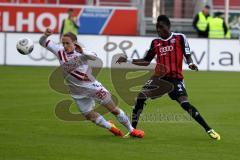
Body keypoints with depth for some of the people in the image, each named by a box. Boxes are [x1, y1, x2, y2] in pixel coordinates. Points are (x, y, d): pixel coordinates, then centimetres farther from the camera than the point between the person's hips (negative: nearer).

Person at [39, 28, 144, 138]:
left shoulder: (81, 53, -12)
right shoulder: (60, 52, -2)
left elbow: (94, 57, -32)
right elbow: (42, 42, -1)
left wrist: (82, 51, -50)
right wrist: (46, 35, -23)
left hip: (92, 86, -4)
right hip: (78, 93, 4)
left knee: (113, 109, 0)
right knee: (90, 116, 7)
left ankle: (132, 130, 14)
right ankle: (111, 127, 33)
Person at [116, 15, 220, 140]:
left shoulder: (180, 38, -1)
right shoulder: (155, 43, 10)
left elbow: (187, 55, 0)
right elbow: (146, 62, 14)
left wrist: (190, 64, -22)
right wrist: (128, 60, 5)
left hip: (175, 78, -4)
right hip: (159, 77, 4)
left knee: (185, 104, -17)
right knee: (141, 96, -16)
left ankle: (209, 130, -6)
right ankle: (132, 129, -6)